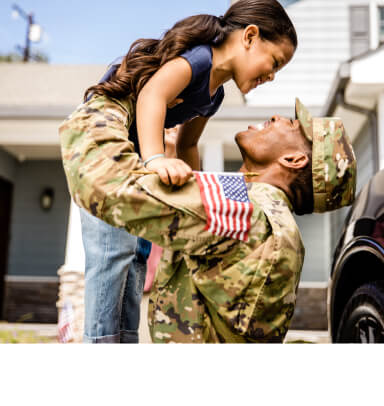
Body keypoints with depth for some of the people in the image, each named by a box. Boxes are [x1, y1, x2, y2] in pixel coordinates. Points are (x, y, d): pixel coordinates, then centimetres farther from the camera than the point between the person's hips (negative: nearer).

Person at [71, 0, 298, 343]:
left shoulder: (215, 94, 11)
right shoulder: (198, 56, -18)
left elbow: (187, 144, 23)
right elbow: (152, 95, -38)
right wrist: (156, 158, -54)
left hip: (134, 157, 10)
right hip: (102, 133, -10)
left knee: (136, 248, 7)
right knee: (115, 245, -20)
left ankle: (126, 337, 12)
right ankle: (102, 338, -16)